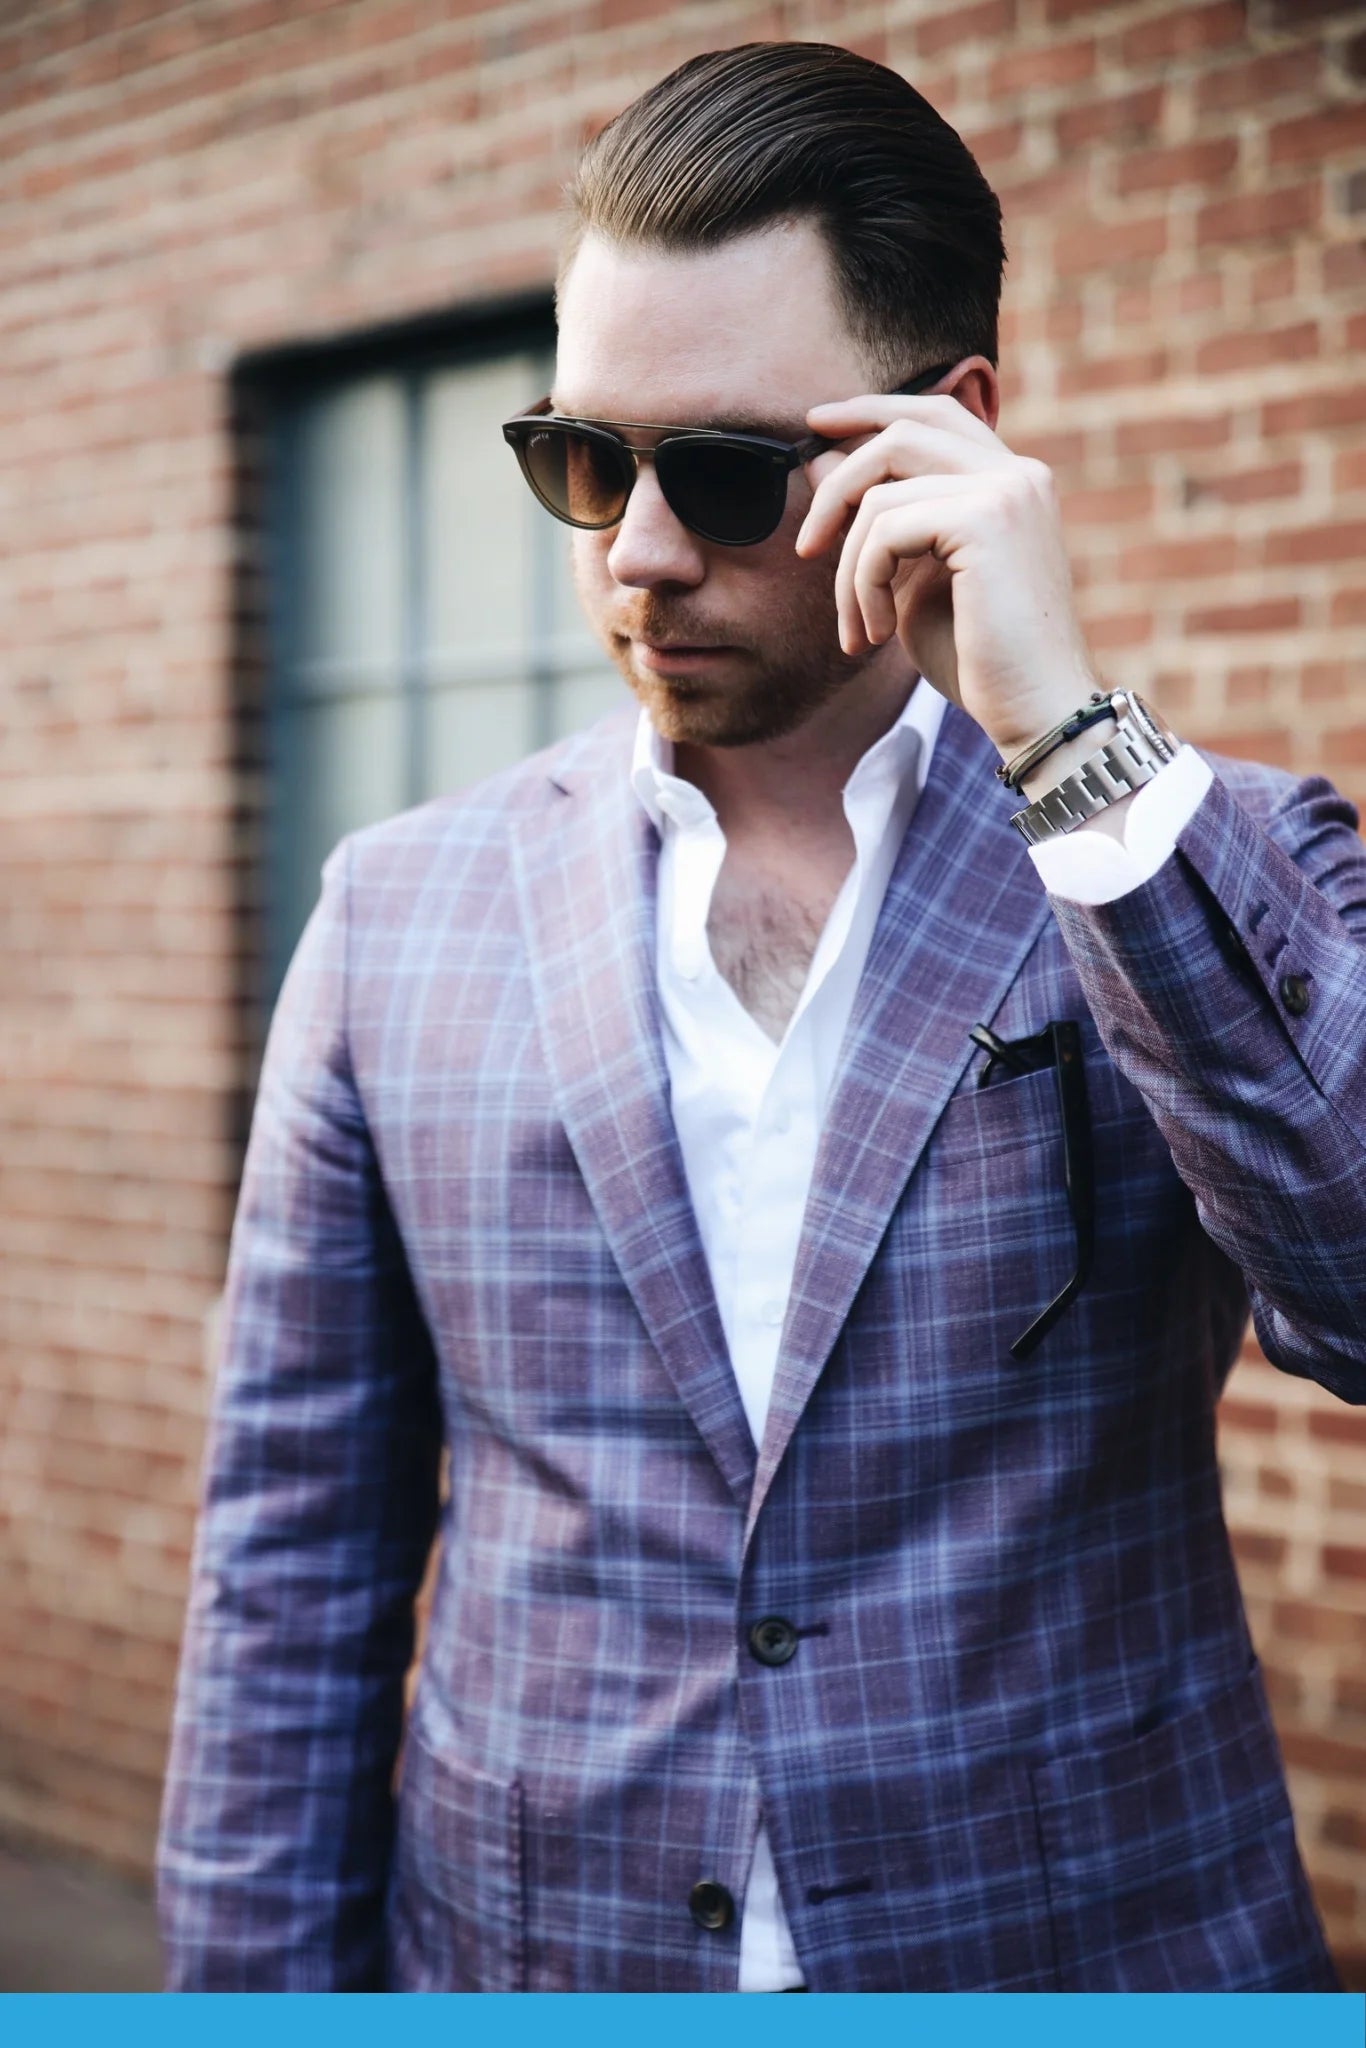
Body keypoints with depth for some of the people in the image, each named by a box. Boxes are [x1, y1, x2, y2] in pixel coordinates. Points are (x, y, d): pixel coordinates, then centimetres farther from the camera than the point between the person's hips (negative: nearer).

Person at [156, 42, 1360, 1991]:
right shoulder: (401, 915, -2)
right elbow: (293, 1574, 1)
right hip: (525, 1953, 2)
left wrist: (1077, 743, -24)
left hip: (1091, 1947, -1)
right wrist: (257, 1979, -2)